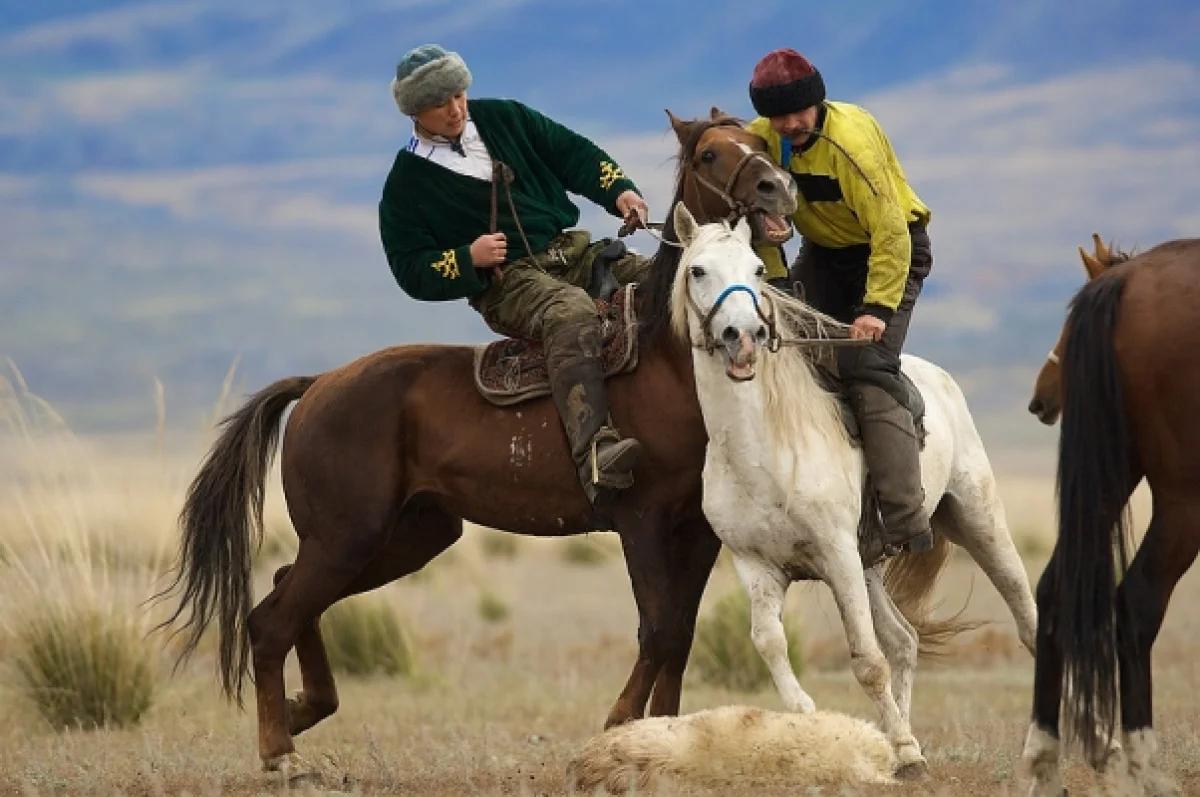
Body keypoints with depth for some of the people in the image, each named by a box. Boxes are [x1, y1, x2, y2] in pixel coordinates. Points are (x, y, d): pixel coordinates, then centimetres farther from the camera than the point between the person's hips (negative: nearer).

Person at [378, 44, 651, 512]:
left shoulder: (504, 120, 14)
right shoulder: (406, 184, 3)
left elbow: (574, 154, 15)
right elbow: (412, 272, 2)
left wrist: (618, 191, -3)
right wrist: (468, 259, -15)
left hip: (574, 250, 6)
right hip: (506, 285, -6)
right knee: (572, 311, -39)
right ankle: (594, 452, -58)